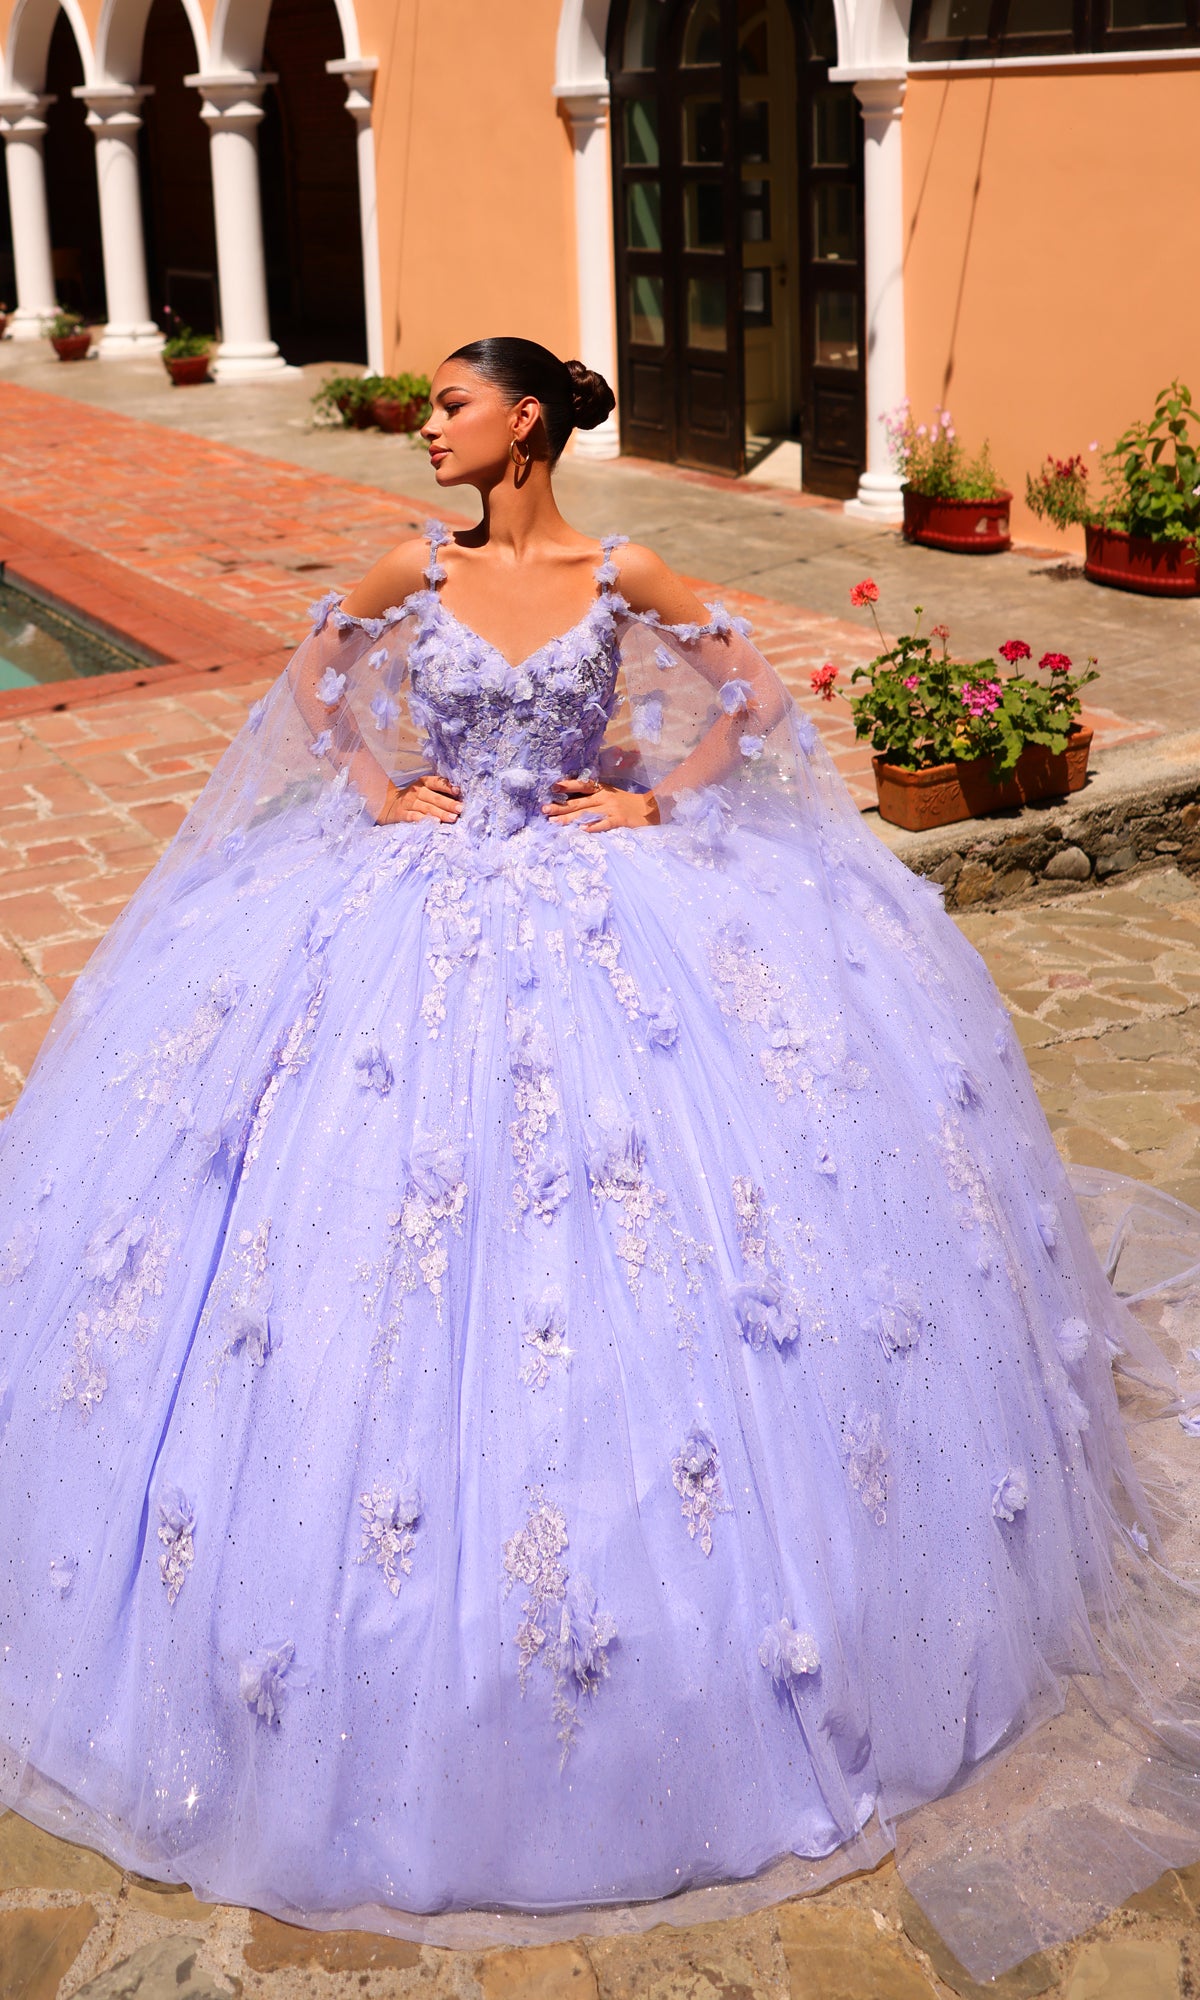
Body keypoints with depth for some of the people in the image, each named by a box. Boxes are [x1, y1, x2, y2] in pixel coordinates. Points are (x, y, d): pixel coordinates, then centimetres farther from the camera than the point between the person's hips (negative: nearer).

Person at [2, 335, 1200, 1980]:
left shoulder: (619, 579, -4)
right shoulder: (417, 573, 1)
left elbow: (750, 693, 7)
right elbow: (317, 671, 18)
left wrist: (657, 799, -2)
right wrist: (382, 784, 6)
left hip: (605, 906, -1)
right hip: (428, 904, 2)